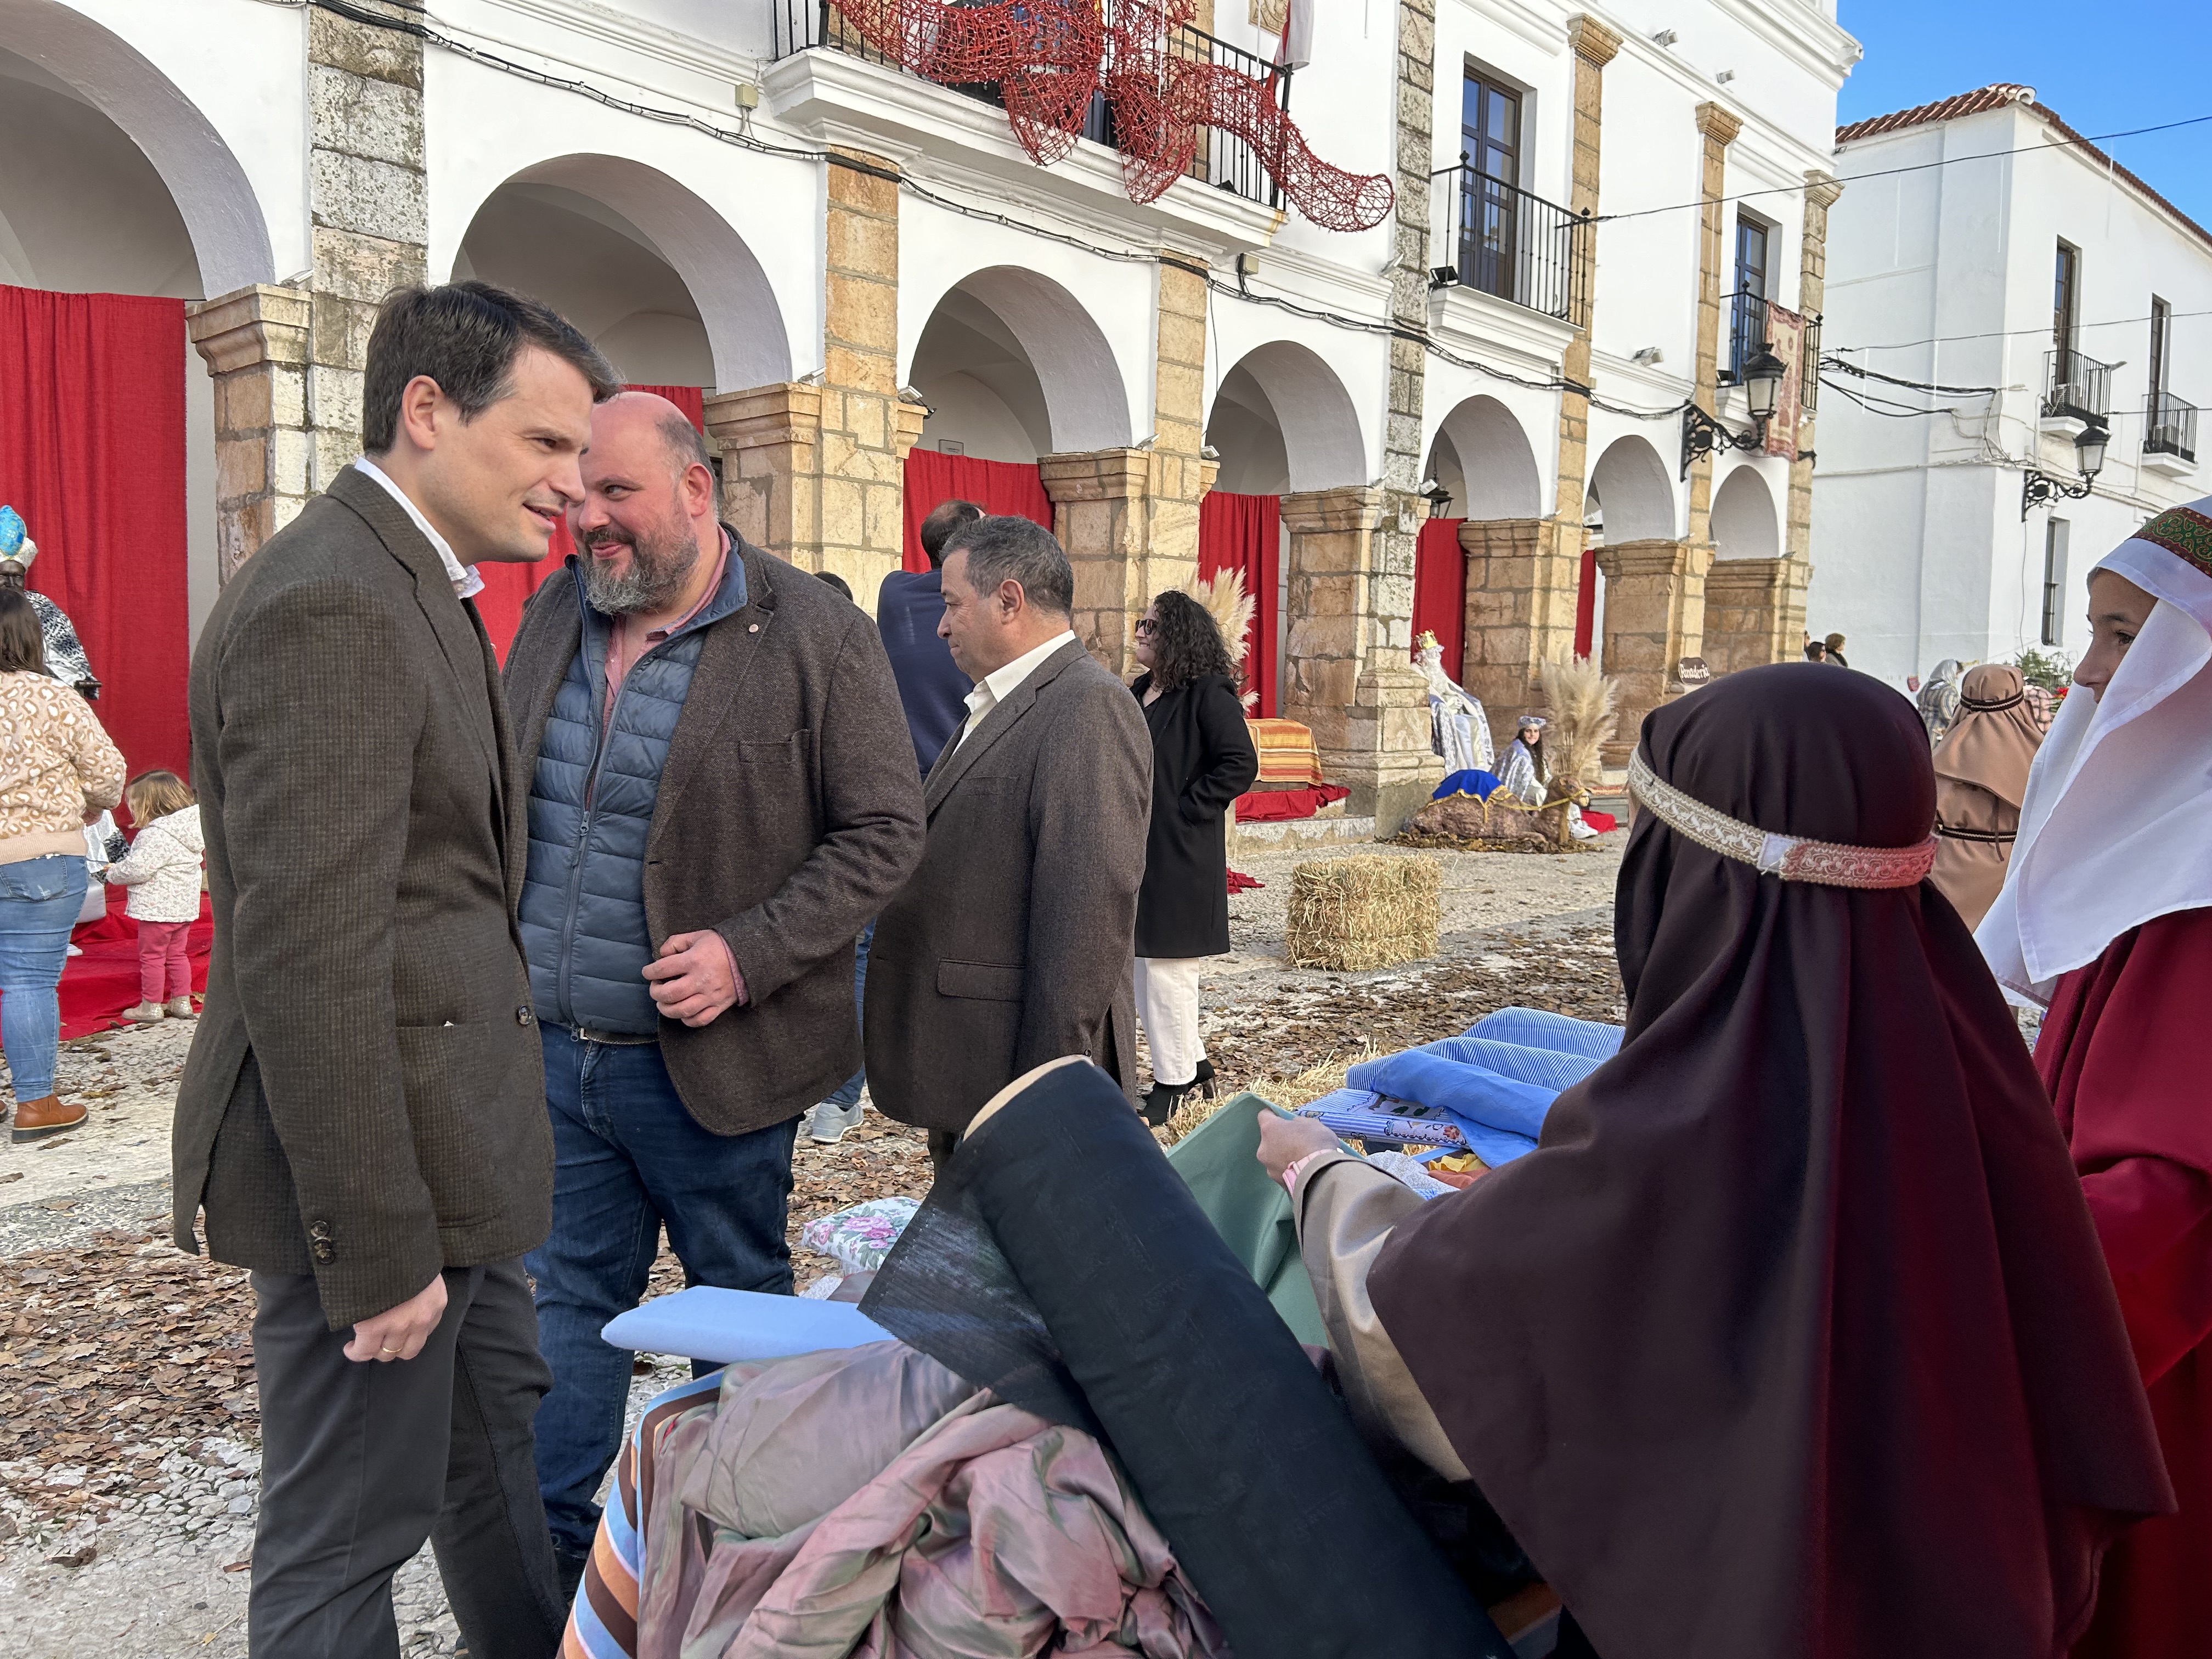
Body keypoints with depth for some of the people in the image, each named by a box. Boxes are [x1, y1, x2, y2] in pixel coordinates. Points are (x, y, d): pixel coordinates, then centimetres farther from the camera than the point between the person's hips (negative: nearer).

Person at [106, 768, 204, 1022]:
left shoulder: (156, 835, -21)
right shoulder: (189, 830, 8)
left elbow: (138, 868, -23)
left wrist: (114, 872, -3)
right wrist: (123, 863, 21)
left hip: (158, 908, -9)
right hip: (185, 906, 9)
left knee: (151, 956, 3)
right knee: (176, 954, 17)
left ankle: (151, 1006, 11)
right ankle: (182, 1002, 21)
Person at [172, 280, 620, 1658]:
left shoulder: (410, 586, 11)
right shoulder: (332, 606, -21)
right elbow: (309, 959, -25)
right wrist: (375, 1246, -21)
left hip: (450, 1140, 10)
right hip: (381, 1171, -10)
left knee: (504, 1452, 26)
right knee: (348, 1538, 9)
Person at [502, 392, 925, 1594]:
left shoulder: (816, 637, -12)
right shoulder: (554, 615, 6)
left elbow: (884, 832, -12)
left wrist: (749, 953, -20)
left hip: (709, 1062, -4)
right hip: (551, 1049, 5)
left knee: (741, 1298, 14)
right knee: (568, 1296, 15)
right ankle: (553, 1551, 32)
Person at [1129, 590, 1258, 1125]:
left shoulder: (1209, 694, -12)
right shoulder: (1139, 693, 13)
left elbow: (1241, 765, -17)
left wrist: (1187, 808, -16)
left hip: (1179, 858, -9)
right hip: (1135, 852, 9)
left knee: (1166, 968, -1)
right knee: (1137, 967, 14)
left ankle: (1175, 1081, 15)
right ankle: (1192, 1064, 29)